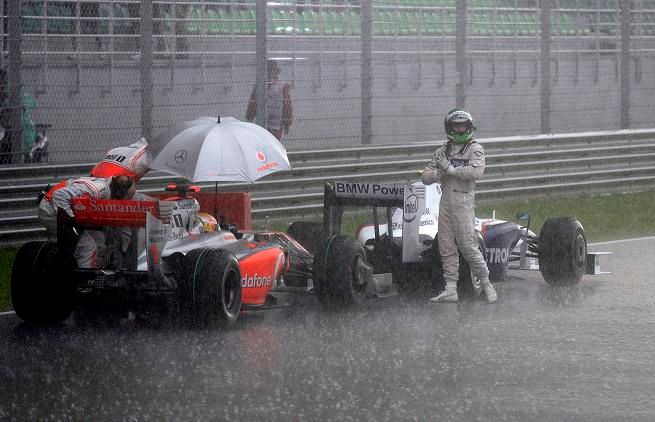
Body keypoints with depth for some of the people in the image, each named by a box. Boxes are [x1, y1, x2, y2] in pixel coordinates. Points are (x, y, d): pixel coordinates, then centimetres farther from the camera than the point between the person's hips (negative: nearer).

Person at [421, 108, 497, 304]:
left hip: (463, 203, -5)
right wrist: (440, 172, -10)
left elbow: (476, 171, -18)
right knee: (446, 248, 4)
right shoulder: (442, 152, 14)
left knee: (468, 247, -7)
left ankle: (487, 284, 6)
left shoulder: (475, 149, 0)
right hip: (445, 203, 5)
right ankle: (450, 290, 6)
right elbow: (425, 177, 11)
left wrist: (450, 169, -14)